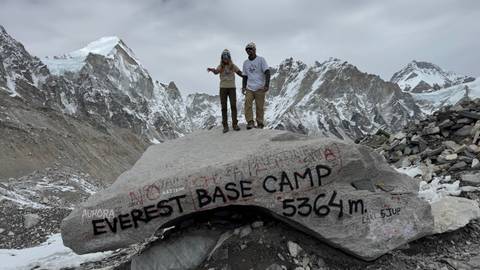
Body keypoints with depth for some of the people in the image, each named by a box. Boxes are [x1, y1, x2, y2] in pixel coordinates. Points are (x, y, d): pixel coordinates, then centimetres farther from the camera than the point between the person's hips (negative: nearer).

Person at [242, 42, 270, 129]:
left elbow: (267, 73, -6)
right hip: (249, 89, 4)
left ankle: (260, 124, 9)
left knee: (259, 107, -3)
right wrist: (243, 87, 8)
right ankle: (250, 122, -12)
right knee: (247, 104, -15)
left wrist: (266, 85, -18)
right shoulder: (245, 63, 17)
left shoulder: (261, 60, 2)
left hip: (260, 89, -3)